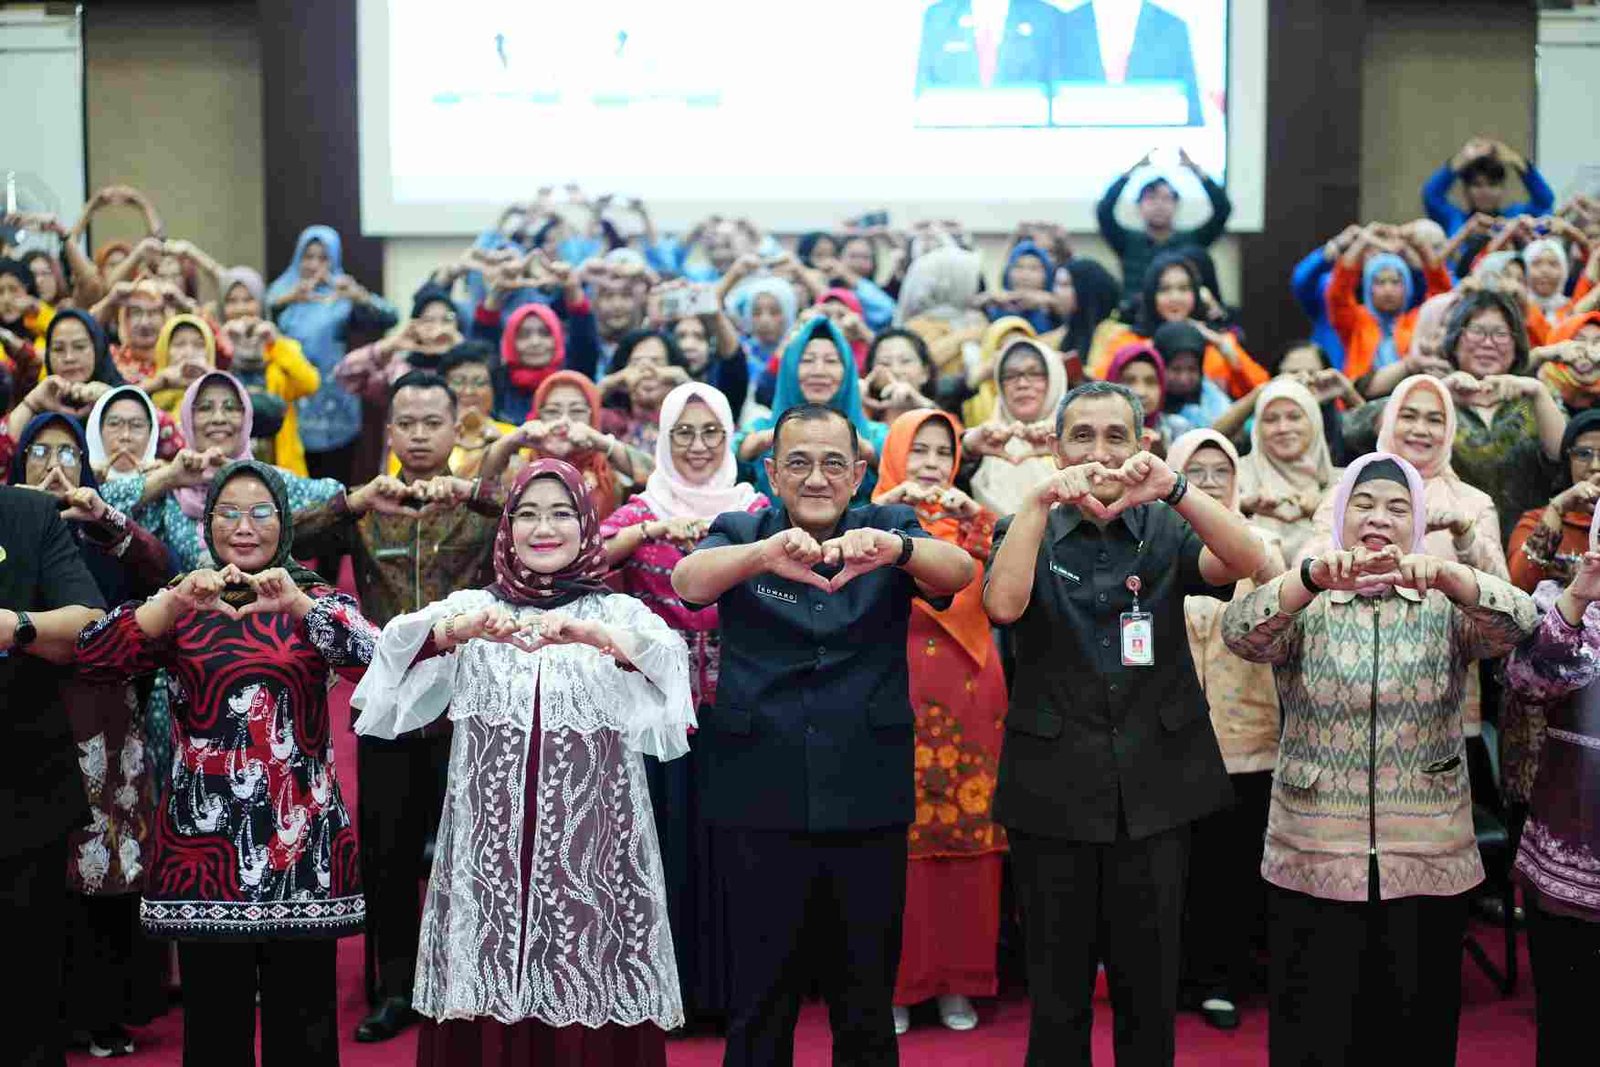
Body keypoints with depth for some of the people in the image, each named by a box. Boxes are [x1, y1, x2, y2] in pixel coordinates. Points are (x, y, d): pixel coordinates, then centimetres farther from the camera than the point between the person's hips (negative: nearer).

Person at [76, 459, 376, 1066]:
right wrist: (175, 602, -19)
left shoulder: (317, 602, 8)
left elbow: (374, 657, -12)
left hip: (301, 839, 0)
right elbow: (93, 660, -6)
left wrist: (298, 605, -26)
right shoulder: (180, 606, 9)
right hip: (204, 837, 1)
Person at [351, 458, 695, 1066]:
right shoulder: (471, 607, 10)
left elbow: (669, 659, -13)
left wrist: (592, 634, -31)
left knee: (591, 1010, -3)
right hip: (490, 843, 1)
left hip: (590, 847, -1)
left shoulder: (621, 613, 8)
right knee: (487, 1017, 0)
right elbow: (399, 646, -9)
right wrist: (458, 629, -30)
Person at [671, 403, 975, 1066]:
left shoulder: (889, 531, 5)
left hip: (868, 805, 1)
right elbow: (689, 580, -18)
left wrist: (894, 549, -38)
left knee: (868, 1010, 11)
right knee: (759, 1009, 8)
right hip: (761, 805, -1)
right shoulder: (741, 534, 4)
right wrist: (767, 554, -39)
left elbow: (960, 571, -15)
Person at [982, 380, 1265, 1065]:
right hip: (1055, 789, -1)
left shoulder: (1165, 532, 7)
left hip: (1154, 790, 1)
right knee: (1057, 996, 7)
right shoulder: (1032, 533, 5)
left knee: (1150, 993, 9)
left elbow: (1248, 562, -13)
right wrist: (1040, 499, -21)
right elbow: (1003, 604, -16)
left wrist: (1173, 486, -25)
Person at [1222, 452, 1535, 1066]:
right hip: (1313, 862, -1)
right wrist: (1312, 577, -37)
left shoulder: (1447, 606, 4)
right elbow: (1239, 633, -18)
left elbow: (1517, 623, -15)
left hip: (1428, 862, 1)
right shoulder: (1304, 605, 2)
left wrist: (1445, 575, -35)